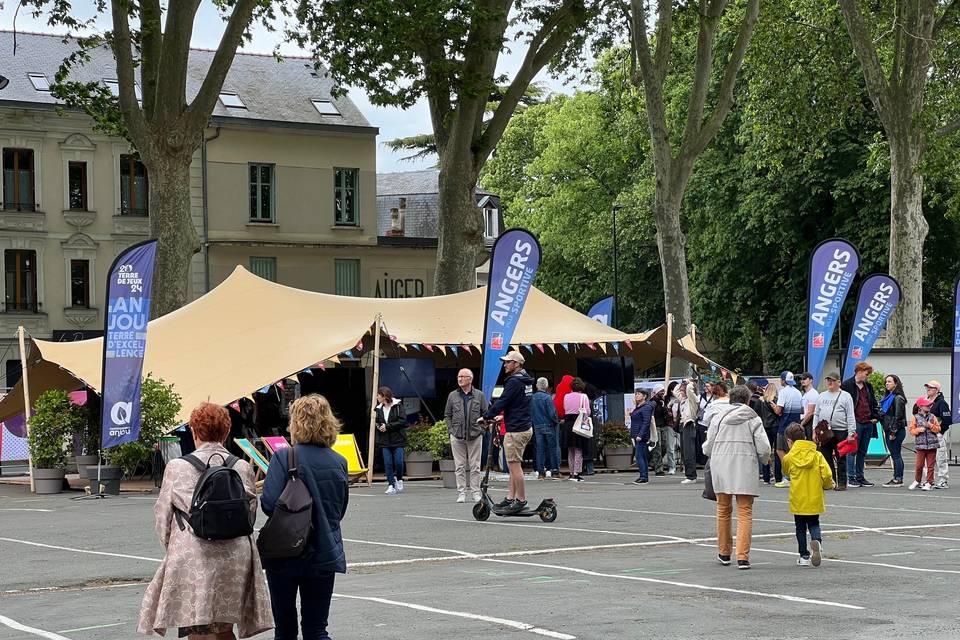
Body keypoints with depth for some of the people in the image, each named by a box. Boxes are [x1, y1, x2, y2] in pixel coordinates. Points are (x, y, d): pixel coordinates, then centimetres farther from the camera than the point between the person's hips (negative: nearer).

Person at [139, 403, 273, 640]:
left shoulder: (177, 467, -1)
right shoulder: (243, 468, 6)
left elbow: (162, 516, 5)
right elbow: (251, 515, 12)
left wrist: (172, 548, 21)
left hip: (192, 559, -3)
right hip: (235, 558, 3)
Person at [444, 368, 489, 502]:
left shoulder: (480, 395, 5)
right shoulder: (452, 396, 8)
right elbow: (447, 415, 12)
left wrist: (481, 429, -1)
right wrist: (451, 430, 2)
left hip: (475, 436, -1)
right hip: (457, 436, 1)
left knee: (475, 466, 3)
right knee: (460, 466, 2)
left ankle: (475, 492, 9)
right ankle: (461, 493, 6)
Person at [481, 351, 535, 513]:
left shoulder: (514, 381, -16)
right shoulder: (526, 381, 15)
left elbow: (502, 401, -17)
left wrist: (486, 416, -6)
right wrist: (504, 416, 22)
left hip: (516, 430, -10)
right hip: (525, 427, 10)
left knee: (514, 466, -5)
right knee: (514, 465, 12)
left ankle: (521, 500, -2)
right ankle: (510, 498, 14)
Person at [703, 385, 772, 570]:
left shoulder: (718, 418, 6)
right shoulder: (753, 419, 2)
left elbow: (707, 448, 4)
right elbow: (764, 449, -4)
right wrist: (763, 459, 18)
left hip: (721, 468, 2)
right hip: (745, 468, -2)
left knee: (723, 510, 17)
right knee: (745, 513, 0)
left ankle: (724, 553, 25)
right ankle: (742, 557, -9)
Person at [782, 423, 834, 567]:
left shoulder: (789, 457, -5)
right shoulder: (817, 455, -3)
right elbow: (827, 474, -9)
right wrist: (828, 484, 11)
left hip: (798, 500, -1)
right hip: (815, 499, 1)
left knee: (800, 527, 11)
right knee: (814, 524, 14)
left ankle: (804, 555, 12)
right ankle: (817, 540, -17)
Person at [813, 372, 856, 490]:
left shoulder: (845, 396, 2)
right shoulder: (822, 396, 16)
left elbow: (850, 416, -2)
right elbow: (816, 414, 18)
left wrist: (851, 433, -10)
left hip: (840, 432, -4)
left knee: (841, 459, -1)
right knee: (826, 458, 5)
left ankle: (842, 483, 3)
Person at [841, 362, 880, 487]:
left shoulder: (868, 386, 16)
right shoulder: (847, 385, -4)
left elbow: (874, 403, 23)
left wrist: (875, 417, 8)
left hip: (868, 424, 7)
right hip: (855, 423, -7)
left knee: (862, 452, 10)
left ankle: (860, 477, 15)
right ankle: (851, 477, -3)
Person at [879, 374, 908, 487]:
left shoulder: (898, 398, -12)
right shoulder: (888, 397, 16)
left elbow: (898, 416, -17)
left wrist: (893, 432, -18)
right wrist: (885, 431, 14)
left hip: (896, 431, -9)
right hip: (889, 431, 9)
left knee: (896, 455, -6)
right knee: (894, 455, 11)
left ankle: (898, 480, -4)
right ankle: (896, 478, 15)